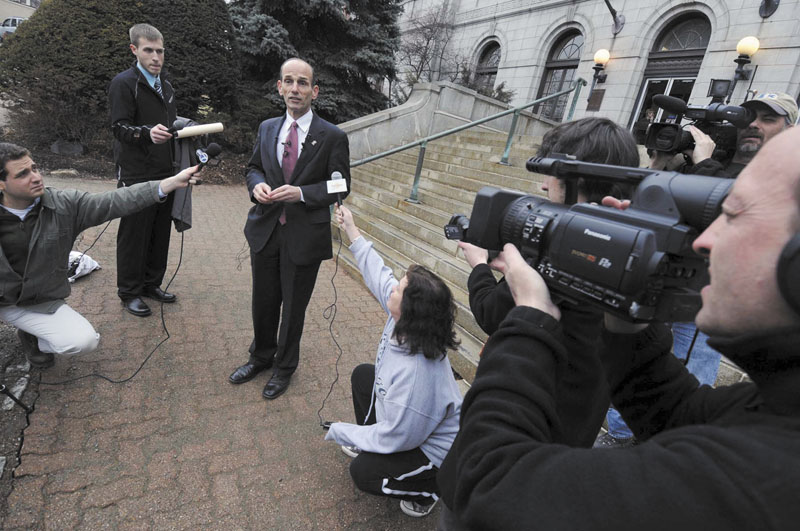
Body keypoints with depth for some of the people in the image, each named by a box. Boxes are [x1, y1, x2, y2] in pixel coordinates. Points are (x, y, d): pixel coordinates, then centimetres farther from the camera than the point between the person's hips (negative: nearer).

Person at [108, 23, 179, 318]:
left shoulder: (165, 86, 18)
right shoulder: (124, 83, -6)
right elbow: (119, 127, -14)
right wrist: (147, 132, -31)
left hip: (165, 173, 7)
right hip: (136, 175, -7)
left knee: (160, 234, 11)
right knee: (134, 235, 0)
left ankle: (151, 284, 26)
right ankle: (129, 292, 14)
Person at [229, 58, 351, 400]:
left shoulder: (332, 137, -7)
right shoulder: (267, 128, 7)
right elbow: (253, 167, 17)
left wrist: (302, 193, -21)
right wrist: (257, 184, -7)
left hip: (304, 236, -4)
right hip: (265, 230, 5)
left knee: (293, 307, 11)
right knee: (263, 301, 18)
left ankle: (284, 367, 36)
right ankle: (261, 357, 45)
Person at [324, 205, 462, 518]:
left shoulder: (416, 374, -44)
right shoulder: (405, 324, -21)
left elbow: (394, 438, -31)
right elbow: (378, 274, -8)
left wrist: (341, 431, -16)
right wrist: (351, 231, -3)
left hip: (435, 450, -8)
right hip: (408, 420, 8)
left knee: (363, 472, -15)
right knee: (363, 375, 13)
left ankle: (429, 487, 10)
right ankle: (366, 441, 31)